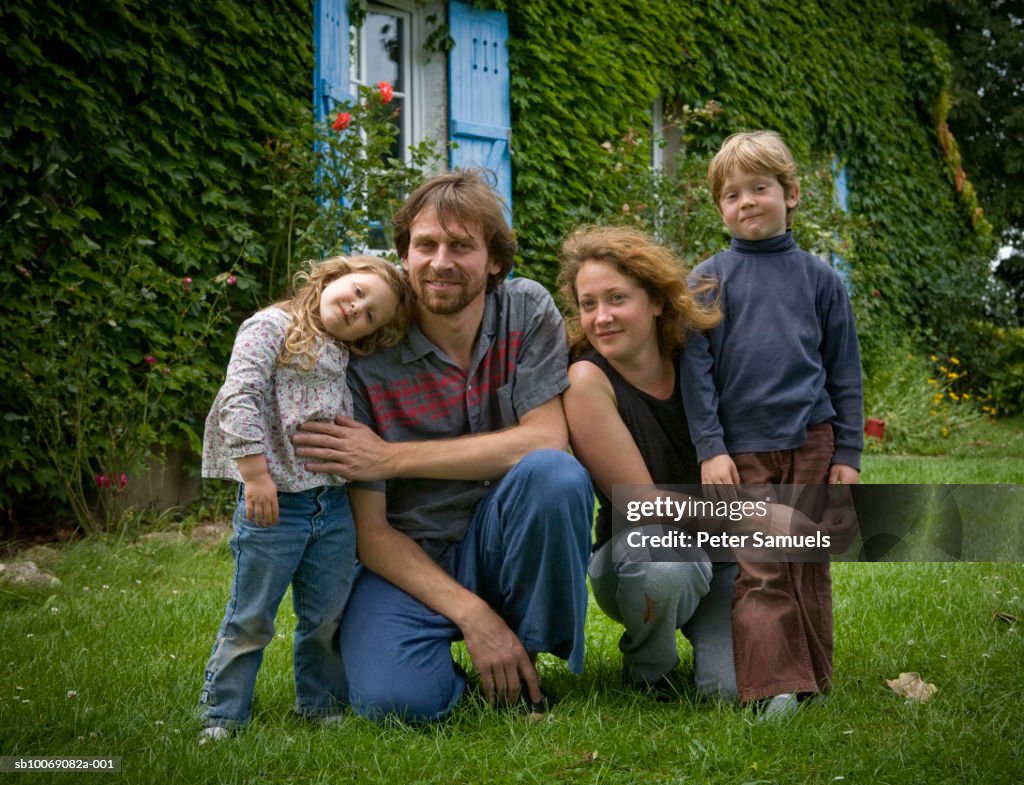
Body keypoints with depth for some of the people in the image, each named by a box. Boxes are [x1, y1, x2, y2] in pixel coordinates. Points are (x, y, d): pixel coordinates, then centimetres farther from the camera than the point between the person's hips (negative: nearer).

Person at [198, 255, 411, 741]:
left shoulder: (348, 361, 16)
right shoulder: (270, 327, -4)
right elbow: (240, 398, -14)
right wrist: (256, 473, -19)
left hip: (334, 506, 6)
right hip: (274, 501, -6)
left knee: (327, 618, 12)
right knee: (251, 620, 1)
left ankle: (322, 704, 27)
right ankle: (222, 715, 12)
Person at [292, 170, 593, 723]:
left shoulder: (527, 312, -5)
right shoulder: (367, 358, -10)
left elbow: (547, 440, -17)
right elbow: (370, 531, -10)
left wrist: (394, 457, -20)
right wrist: (472, 615, -22)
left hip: (508, 545, 2)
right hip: (413, 560, -2)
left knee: (554, 474, -30)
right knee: (395, 699, -29)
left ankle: (530, 657, -7)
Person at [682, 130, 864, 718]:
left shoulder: (820, 278, 8)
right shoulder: (707, 282, 4)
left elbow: (845, 374, 10)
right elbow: (696, 371, 1)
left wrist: (848, 453, 5)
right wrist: (710, 448, -7)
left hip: (812, 442, 2)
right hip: (743, 447, -1)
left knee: (809, 565, 7)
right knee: (759, 570, -6)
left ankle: (814, 678, 18)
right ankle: (773, 686, -4)